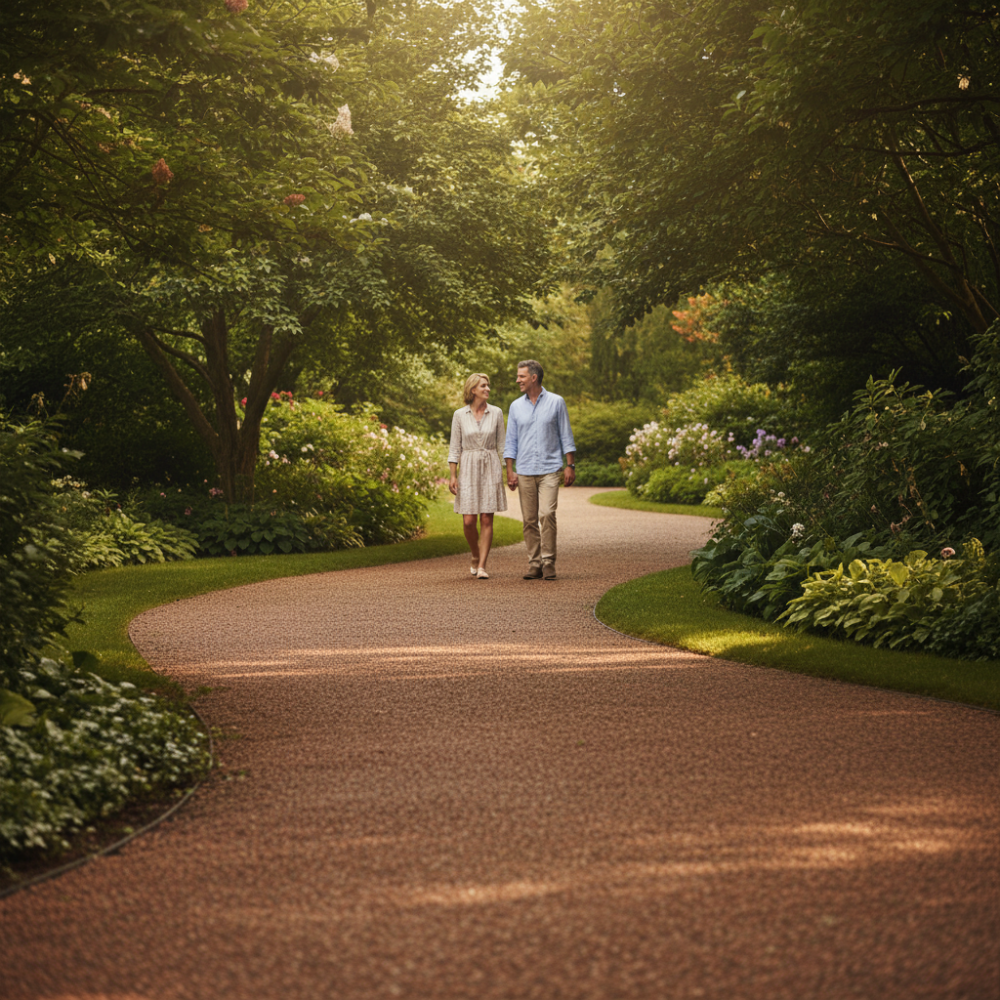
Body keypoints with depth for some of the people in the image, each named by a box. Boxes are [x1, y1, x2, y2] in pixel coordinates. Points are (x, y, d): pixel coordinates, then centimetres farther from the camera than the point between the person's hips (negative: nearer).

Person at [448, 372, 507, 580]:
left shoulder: (496, 413, 4)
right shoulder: (460, 415, 1)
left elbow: (501, 444, 7)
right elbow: (455, 448, 3)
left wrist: (504, 471, 1)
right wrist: (453, 476, -2)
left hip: (491, 469, 1)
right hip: (468, 469, 0)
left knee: (487, 519, -4)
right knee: (468, 521, -5)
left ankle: (482, 566, -1)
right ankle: (476, 558, 21)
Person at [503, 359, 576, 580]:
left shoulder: (556, 402, 4)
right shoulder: (516, 407, 10)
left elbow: (566, 436, 6)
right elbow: (511, 442, 12)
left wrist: (570, 465, -1)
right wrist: (509, 471, 3)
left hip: (550, 470, -3)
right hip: (525, 472, 3)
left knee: (547, 514, -15)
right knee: (529, 520, 2)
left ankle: (548, 562, -9)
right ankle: (534, 564, 8)